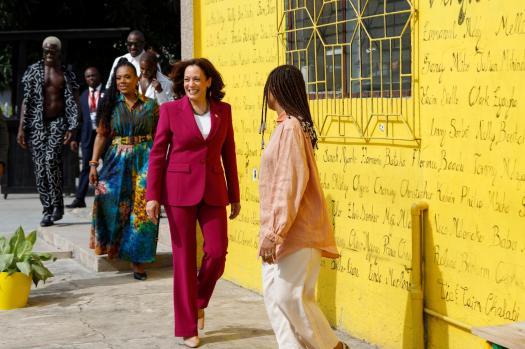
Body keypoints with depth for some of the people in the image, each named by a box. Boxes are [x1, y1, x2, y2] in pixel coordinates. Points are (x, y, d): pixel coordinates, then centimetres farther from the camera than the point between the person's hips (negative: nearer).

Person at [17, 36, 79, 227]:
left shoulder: (67, 75, 8)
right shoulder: (33, 71, 7)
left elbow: (73, 103, 6)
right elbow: (26, 101, 5)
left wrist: (72, 128, -7)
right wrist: (21, 128, -2)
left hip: (58, 122, -2)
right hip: (37, 124, 2)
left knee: (51, 158, -22)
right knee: (40, 167, -2)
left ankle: (57, 204, -10)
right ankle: (48, 210, 5)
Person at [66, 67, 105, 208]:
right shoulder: (83, 96, 11)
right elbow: (79, 118, 10)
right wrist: (75, 138, 4)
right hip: (88, 134, 3)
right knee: (86, 167, 3)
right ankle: (79, 199, 3)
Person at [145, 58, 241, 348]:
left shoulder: (223, 111, 5)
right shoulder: (170, 110, -3)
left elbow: (228, 154, 11)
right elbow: (157, 154, -2)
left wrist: (234, 196, 11)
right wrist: (152, 196, -8)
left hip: (213, 190, 3)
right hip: (179, 189, -3)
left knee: (217, 253, -4)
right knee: (184, 257, 1)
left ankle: (198, 302, 26)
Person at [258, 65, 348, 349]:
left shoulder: (291, 127, -17)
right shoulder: (286, 125, 12)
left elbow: (291, 184, -22)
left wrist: (273, 233, -23)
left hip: (295, 231, -9)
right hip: (281, 230, 9)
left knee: (290, 297, -7)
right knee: (275, 296, 7)